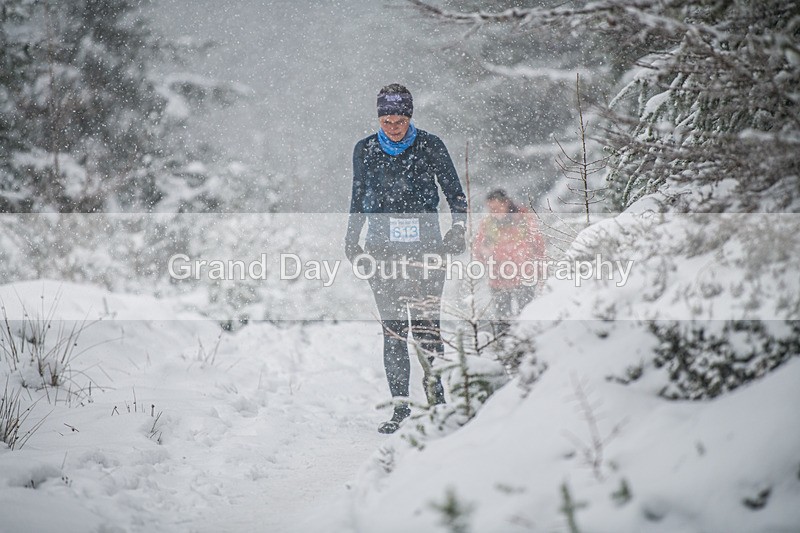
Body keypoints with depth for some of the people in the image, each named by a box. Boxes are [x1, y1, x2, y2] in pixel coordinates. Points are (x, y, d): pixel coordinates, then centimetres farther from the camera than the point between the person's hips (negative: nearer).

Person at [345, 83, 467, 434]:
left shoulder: (430, 147, 1)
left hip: (426, 246, -1)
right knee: (393, 330, -4)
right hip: (382, 248, 1)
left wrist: (459, 230, -6)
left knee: (426, 326, -6)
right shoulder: (365, 151, 7)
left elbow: (455, 194, 7)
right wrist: (351, 240, 11)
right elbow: (359, 199, 19)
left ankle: (435, 392, 13)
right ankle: (400, 406, 0)